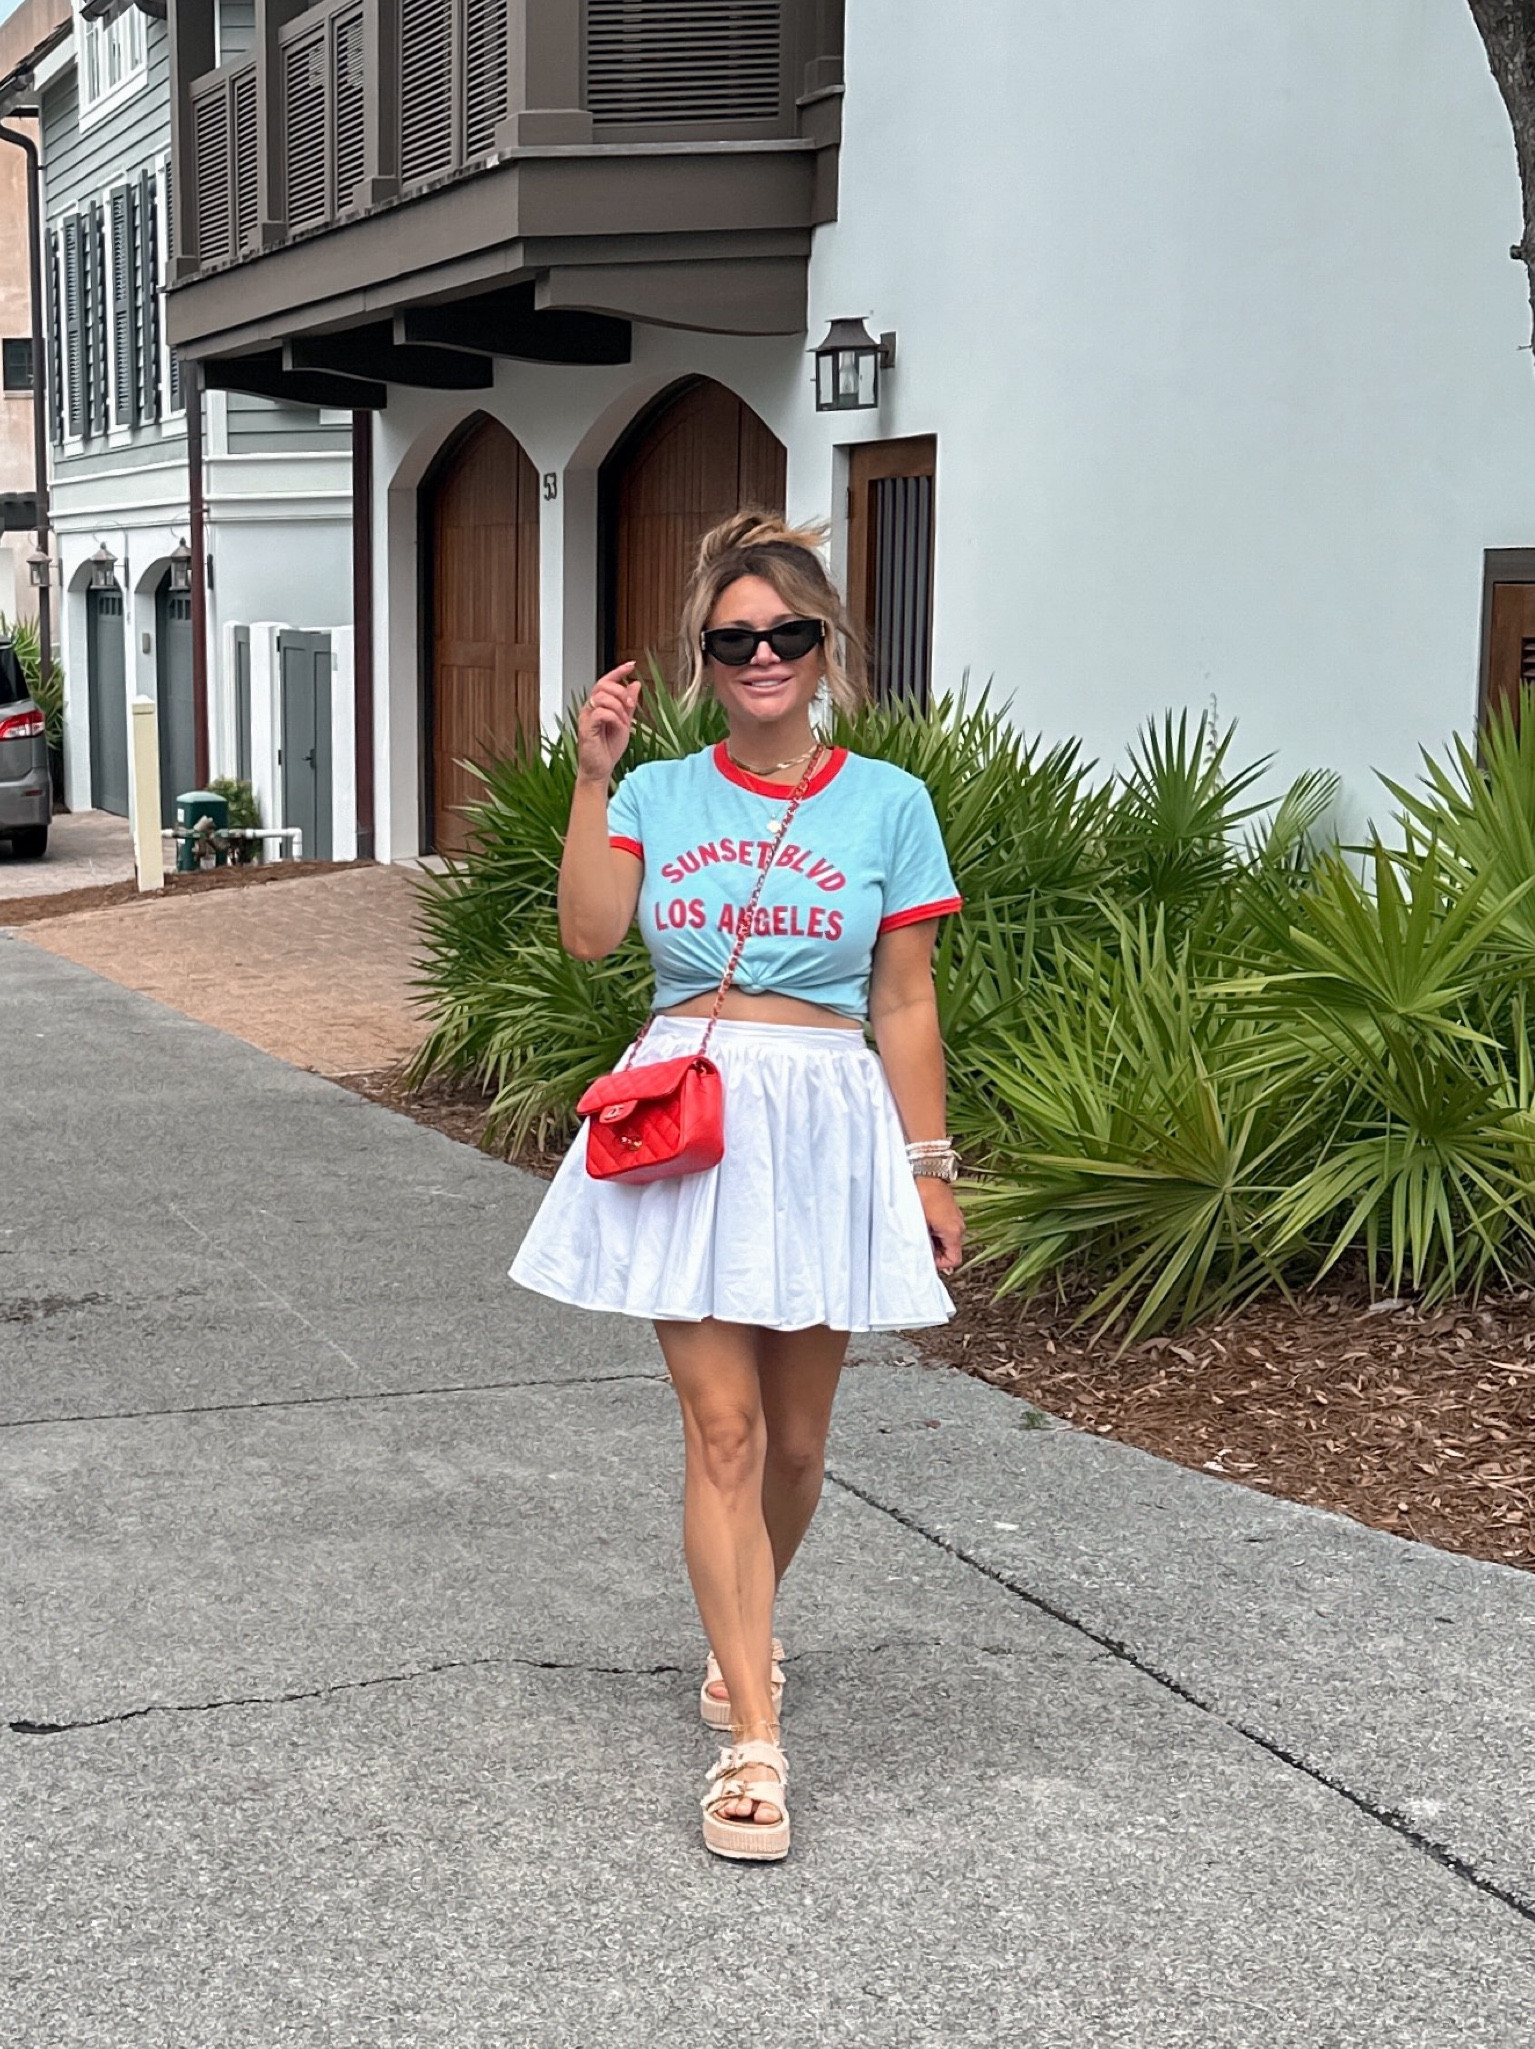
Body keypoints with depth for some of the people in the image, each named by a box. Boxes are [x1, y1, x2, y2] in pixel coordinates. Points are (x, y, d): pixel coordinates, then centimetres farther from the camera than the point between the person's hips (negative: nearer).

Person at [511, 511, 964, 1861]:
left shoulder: (886, 804, 2)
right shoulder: (658, 797, 4)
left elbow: (906, 1006, 3)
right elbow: (589, 933, -12)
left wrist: (930, 1169, 2)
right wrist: (594, 777, -15)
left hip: (825, 1123, 1)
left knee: (795, 1436, 11)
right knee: (722, 1427, -4)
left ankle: (742, 1632, 40)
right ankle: (754, 1741, 1)